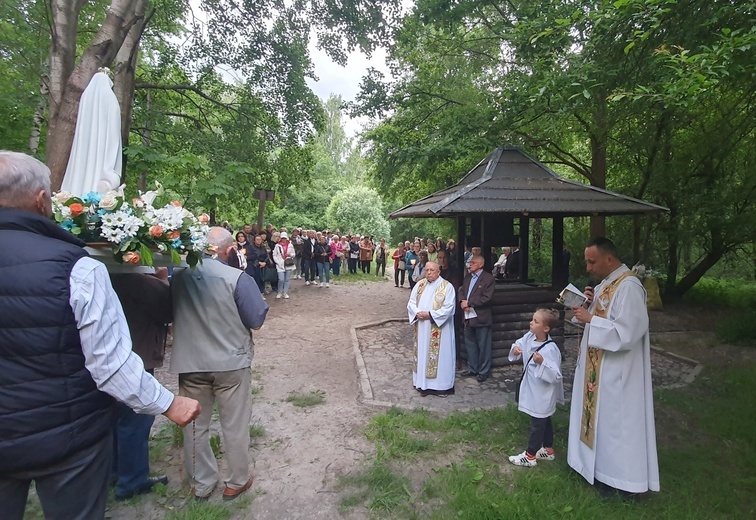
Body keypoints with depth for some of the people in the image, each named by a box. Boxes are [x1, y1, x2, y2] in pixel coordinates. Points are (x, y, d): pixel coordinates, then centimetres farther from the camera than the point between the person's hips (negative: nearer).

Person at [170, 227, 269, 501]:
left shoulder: (177, 275, -7)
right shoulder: (237, 278, -19)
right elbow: (257, 321, -14)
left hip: (189, 363, 4)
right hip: (231, 362, -3)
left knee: (195, 425, 19)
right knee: (234, 426, 14)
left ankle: (202, 484, 34)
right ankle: (236, 482, 30)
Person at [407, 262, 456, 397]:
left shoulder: (447, 287, -8)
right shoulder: (419, 284, 6)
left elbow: (448, 308, -14)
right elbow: (411, 302, 6)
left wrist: (430, 314, -19)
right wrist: (417, 313, -14)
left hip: (439, 329, -4)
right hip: (422, 328, 5)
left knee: (440, 355, 3)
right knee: (423, 354, 10)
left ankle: (441, 385, 15)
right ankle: (424, 383, 22)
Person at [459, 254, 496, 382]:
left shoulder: (488, 278, -11)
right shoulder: (468, 277, 13)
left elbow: (487, 298, -18)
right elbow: (461, 291, 11)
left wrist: (469, 303, -17)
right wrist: (462, 301, -11)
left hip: (481, 318, -7)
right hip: (468, 316, 7)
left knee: (483, 346, 5)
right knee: (470, 344, 16)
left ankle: (483, 372, 18)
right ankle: (472, 369, 30)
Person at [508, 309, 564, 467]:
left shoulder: (550, 349, -28)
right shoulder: (529, 337, -7)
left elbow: (555, 375, -28)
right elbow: (519, 344, 10)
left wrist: (542, 362, -40)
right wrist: (515, 349, -12)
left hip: (542, 394, -8)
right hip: (532, 390, 8)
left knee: (537, 424, 9)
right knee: (544, 421, 24)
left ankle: (530, 456, 23)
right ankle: (548, 450, 42)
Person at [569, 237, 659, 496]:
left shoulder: (628, 287, -22)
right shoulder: (607, 283, 7)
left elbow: (627, 331, -28)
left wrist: (590, 319, -23)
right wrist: (591, 302, -3)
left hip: (615, 371, -9)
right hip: (597, 366, 10)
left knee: (615, 422, 5)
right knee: (600, 416, 20)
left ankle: (619, 479, 21)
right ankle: (599, 462, 36)